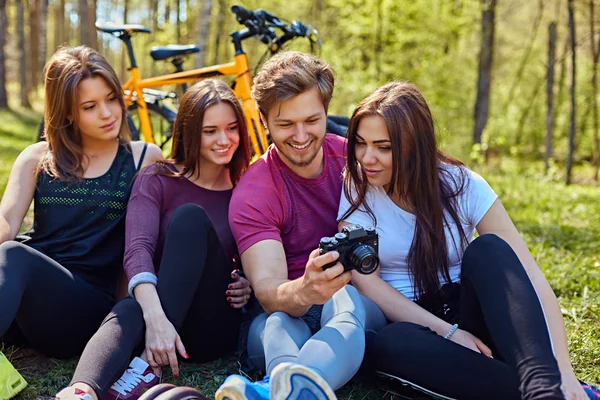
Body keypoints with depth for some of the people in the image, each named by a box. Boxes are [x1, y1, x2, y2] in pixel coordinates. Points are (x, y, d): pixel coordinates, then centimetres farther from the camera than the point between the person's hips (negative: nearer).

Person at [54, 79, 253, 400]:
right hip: (158, 311, 0)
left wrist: (249, 285, -10)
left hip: (216, 326, 0)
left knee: (191, 217, -25)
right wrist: (155, 318, -35)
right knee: (128, 311, -37)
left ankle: (148, 365, -33)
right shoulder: (157, 181, 1)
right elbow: (138, 250, -16)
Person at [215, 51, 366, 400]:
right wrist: (303, 292, -48)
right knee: (277, 322, -36)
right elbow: (267, 290, -23)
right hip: (287, 314, 0)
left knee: (347, 302, -36)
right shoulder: (251, 194, -10)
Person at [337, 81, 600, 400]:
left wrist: (563, 372, -27)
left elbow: (529, 277, -15)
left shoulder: (462, 186, -8)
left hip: (469, 317, 1)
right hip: (406, 322, 0)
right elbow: (365, 281, -13)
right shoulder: (355, 189, -6)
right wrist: (447, 332, -23)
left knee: (487, 249, -30)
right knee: (390, 343, -37)